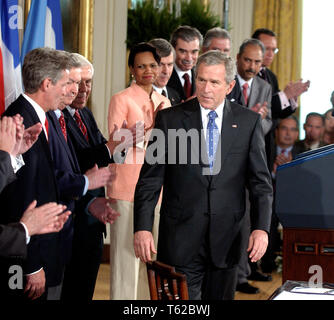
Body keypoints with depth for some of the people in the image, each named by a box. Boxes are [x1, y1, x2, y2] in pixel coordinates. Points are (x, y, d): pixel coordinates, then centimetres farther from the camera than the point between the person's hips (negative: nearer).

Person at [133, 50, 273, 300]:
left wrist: (261, 228, -8)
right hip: (181, 239, -2)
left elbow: (261, 181, 4)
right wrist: (142, 228, -11)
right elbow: (150, 180, -1)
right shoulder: (170, 119, 0)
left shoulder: (248, 122, 4)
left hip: (226, 240, 2)